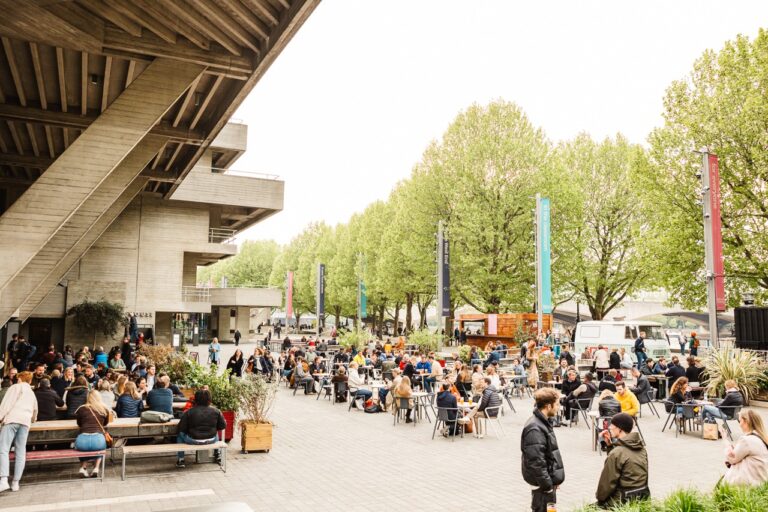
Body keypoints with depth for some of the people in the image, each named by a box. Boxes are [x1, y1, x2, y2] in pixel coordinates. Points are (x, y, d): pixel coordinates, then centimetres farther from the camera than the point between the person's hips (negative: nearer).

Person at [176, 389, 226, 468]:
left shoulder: (189, 412, -11)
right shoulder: (216, 411, -6)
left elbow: (181, 428, -7)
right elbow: (223, 426, 1)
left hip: (193, 440, -2)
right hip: (211, 440, 2)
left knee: (180, 434, 27)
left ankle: (180, 459, 24)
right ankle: (217, 454, 40)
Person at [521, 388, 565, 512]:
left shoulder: (543, 422, 7)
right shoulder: (535, 429, -25)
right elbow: (536, 462, -26)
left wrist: (553, 479, 18)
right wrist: (547, 485, -21)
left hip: (548, 478, 10)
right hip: (542, 482, -10)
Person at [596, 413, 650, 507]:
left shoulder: (616, 453, -21)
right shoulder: (641, 447, 2)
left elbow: (607, 482, -13)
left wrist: (599, 497, 3)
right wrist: (610, 445, 6)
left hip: (625, 502, -8)